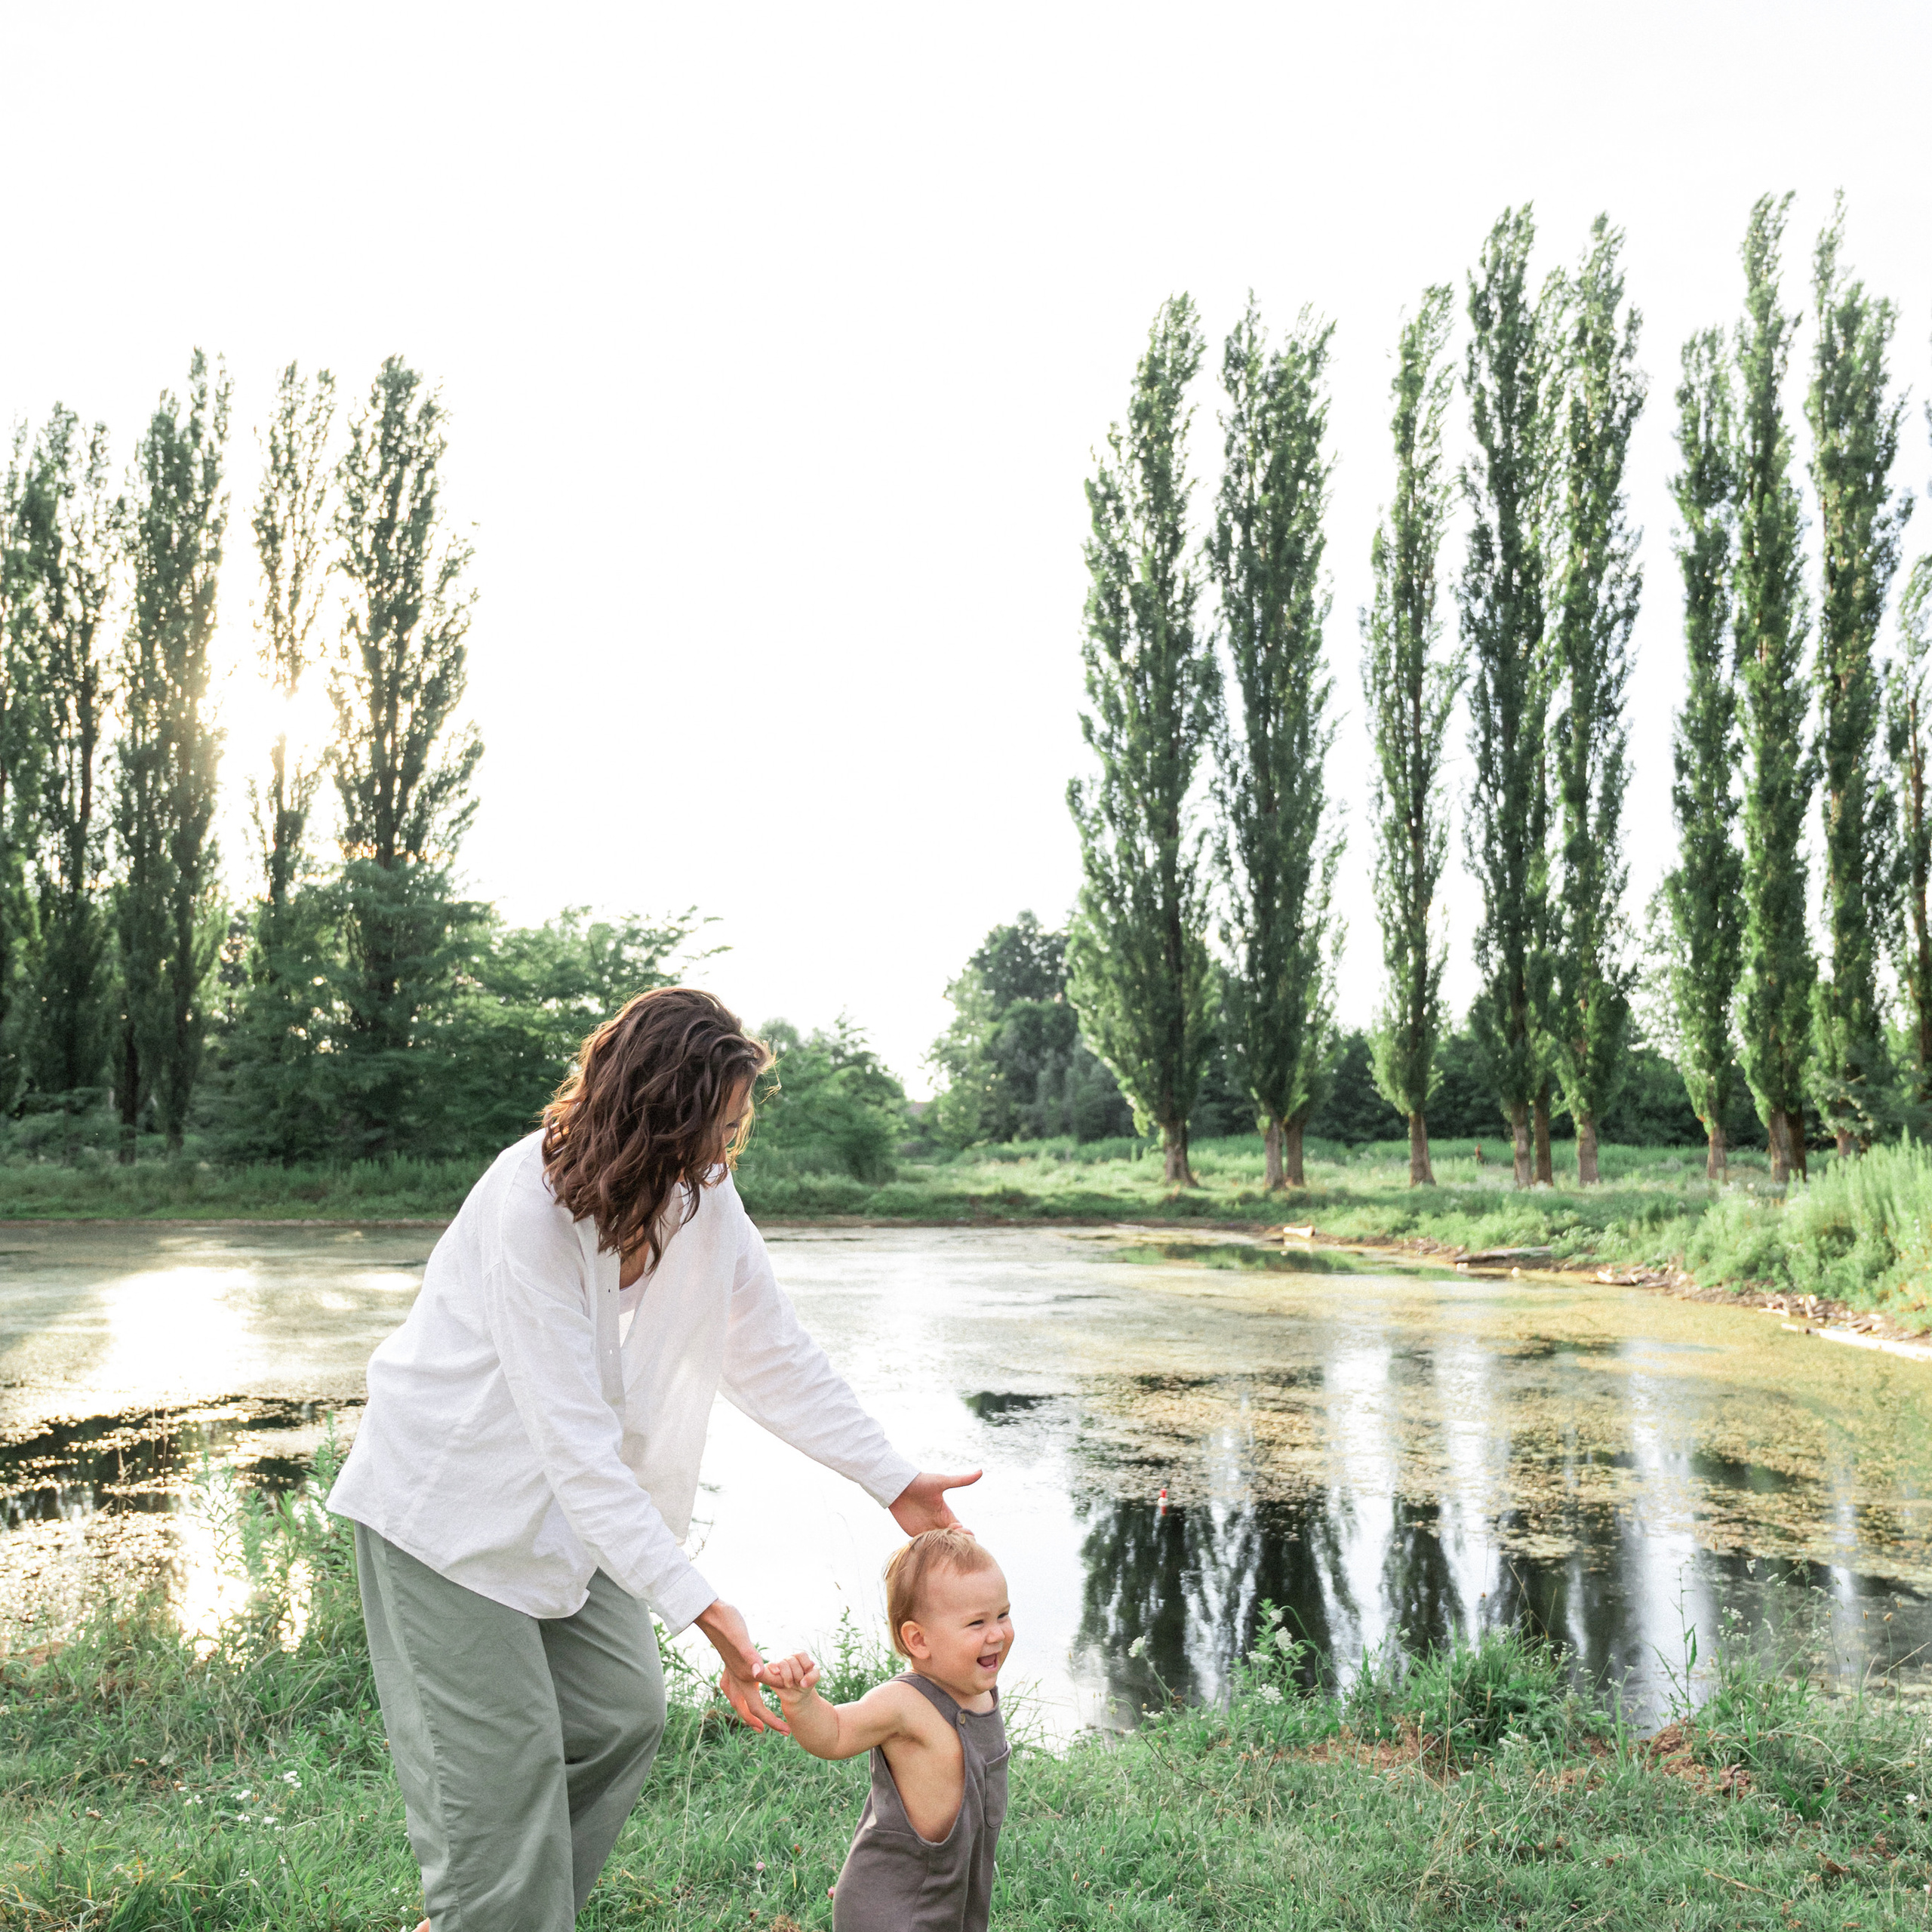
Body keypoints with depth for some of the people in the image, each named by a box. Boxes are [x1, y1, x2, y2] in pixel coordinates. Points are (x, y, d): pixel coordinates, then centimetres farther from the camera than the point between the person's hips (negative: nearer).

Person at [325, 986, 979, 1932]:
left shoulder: (701, 1194, -12)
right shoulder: (529, 1206, -33)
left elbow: (771, 1350, -2)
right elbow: (575, 1439, -35)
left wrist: (895, 1480, -2)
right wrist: (702, 1606, -38)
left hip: (567, 1497, 7)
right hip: (450, 1497, -7)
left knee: (622, 1714, 10)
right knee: (502, 1759, -3)